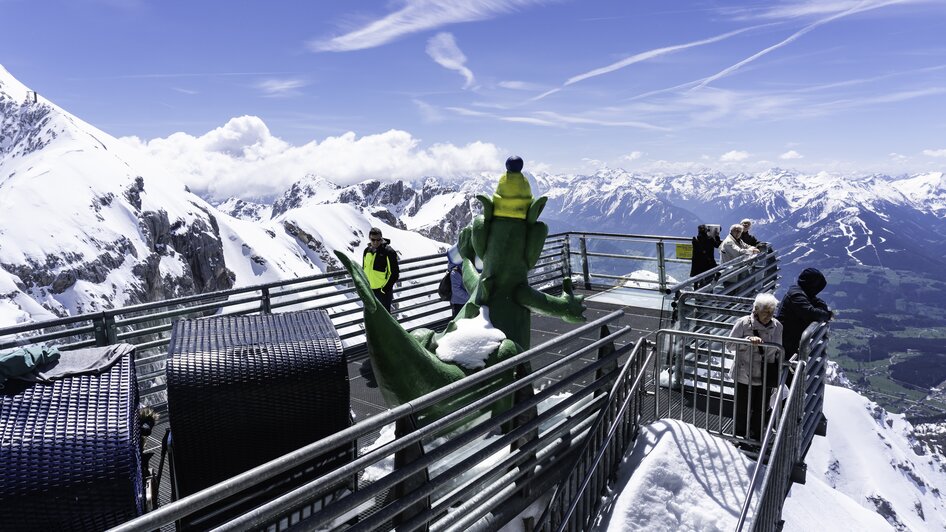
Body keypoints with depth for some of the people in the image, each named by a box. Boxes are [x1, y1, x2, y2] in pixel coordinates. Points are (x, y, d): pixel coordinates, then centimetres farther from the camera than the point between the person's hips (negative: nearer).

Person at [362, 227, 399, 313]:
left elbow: (394, 274, -13)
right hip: (369, 290, 6)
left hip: (383, 291, -6)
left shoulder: (388, 252, -14)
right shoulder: (367, 251, 5)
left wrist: (385, 289, -16)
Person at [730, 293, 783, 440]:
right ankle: (740, 436, 29)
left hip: (765, 377, 3)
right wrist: (748, 339, -26)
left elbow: (778, 351, 11)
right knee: (742, 408, 8)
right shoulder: (743, 323, -12)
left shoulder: (777, 326, 0)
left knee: (761, 409, 12)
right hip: (744, 374, -3)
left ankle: (756, 438, 31)